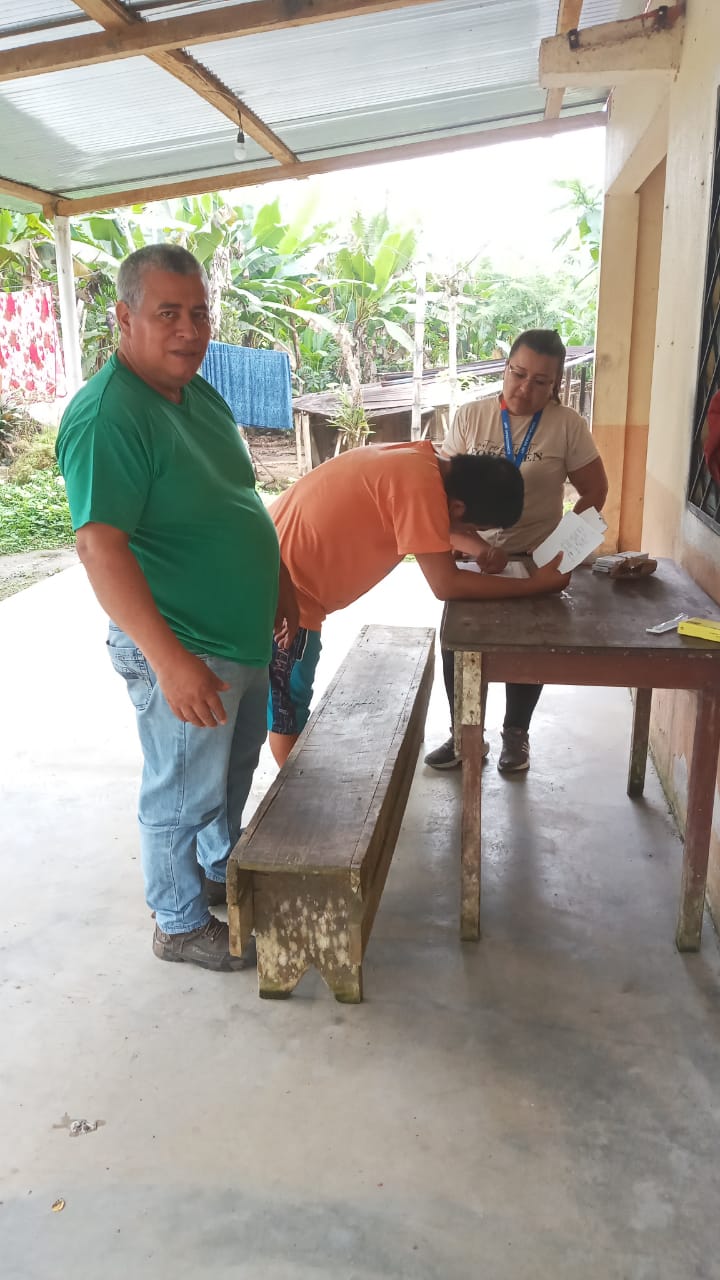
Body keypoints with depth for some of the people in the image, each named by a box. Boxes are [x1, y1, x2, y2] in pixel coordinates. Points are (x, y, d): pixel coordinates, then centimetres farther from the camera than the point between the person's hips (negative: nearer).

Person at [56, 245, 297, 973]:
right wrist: (170, 661, -33)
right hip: (182, 650, -9)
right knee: (183, 795, 9)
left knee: (234, 770, 25)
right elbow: (100, 545, -28)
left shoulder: (203, 398, 6)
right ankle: (181, 925, 32)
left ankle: (222, 873, 49)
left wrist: (280, 586, 18)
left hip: (243, 635, 9)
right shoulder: (107, 416, -22)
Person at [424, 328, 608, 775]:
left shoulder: (568, 424, -9)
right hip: (472, 555, 1)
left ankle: (516, 733, 33)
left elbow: (594, 492, -3)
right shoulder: (471, 416, -7)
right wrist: (475, 544, -23)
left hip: (537, 562, -1)